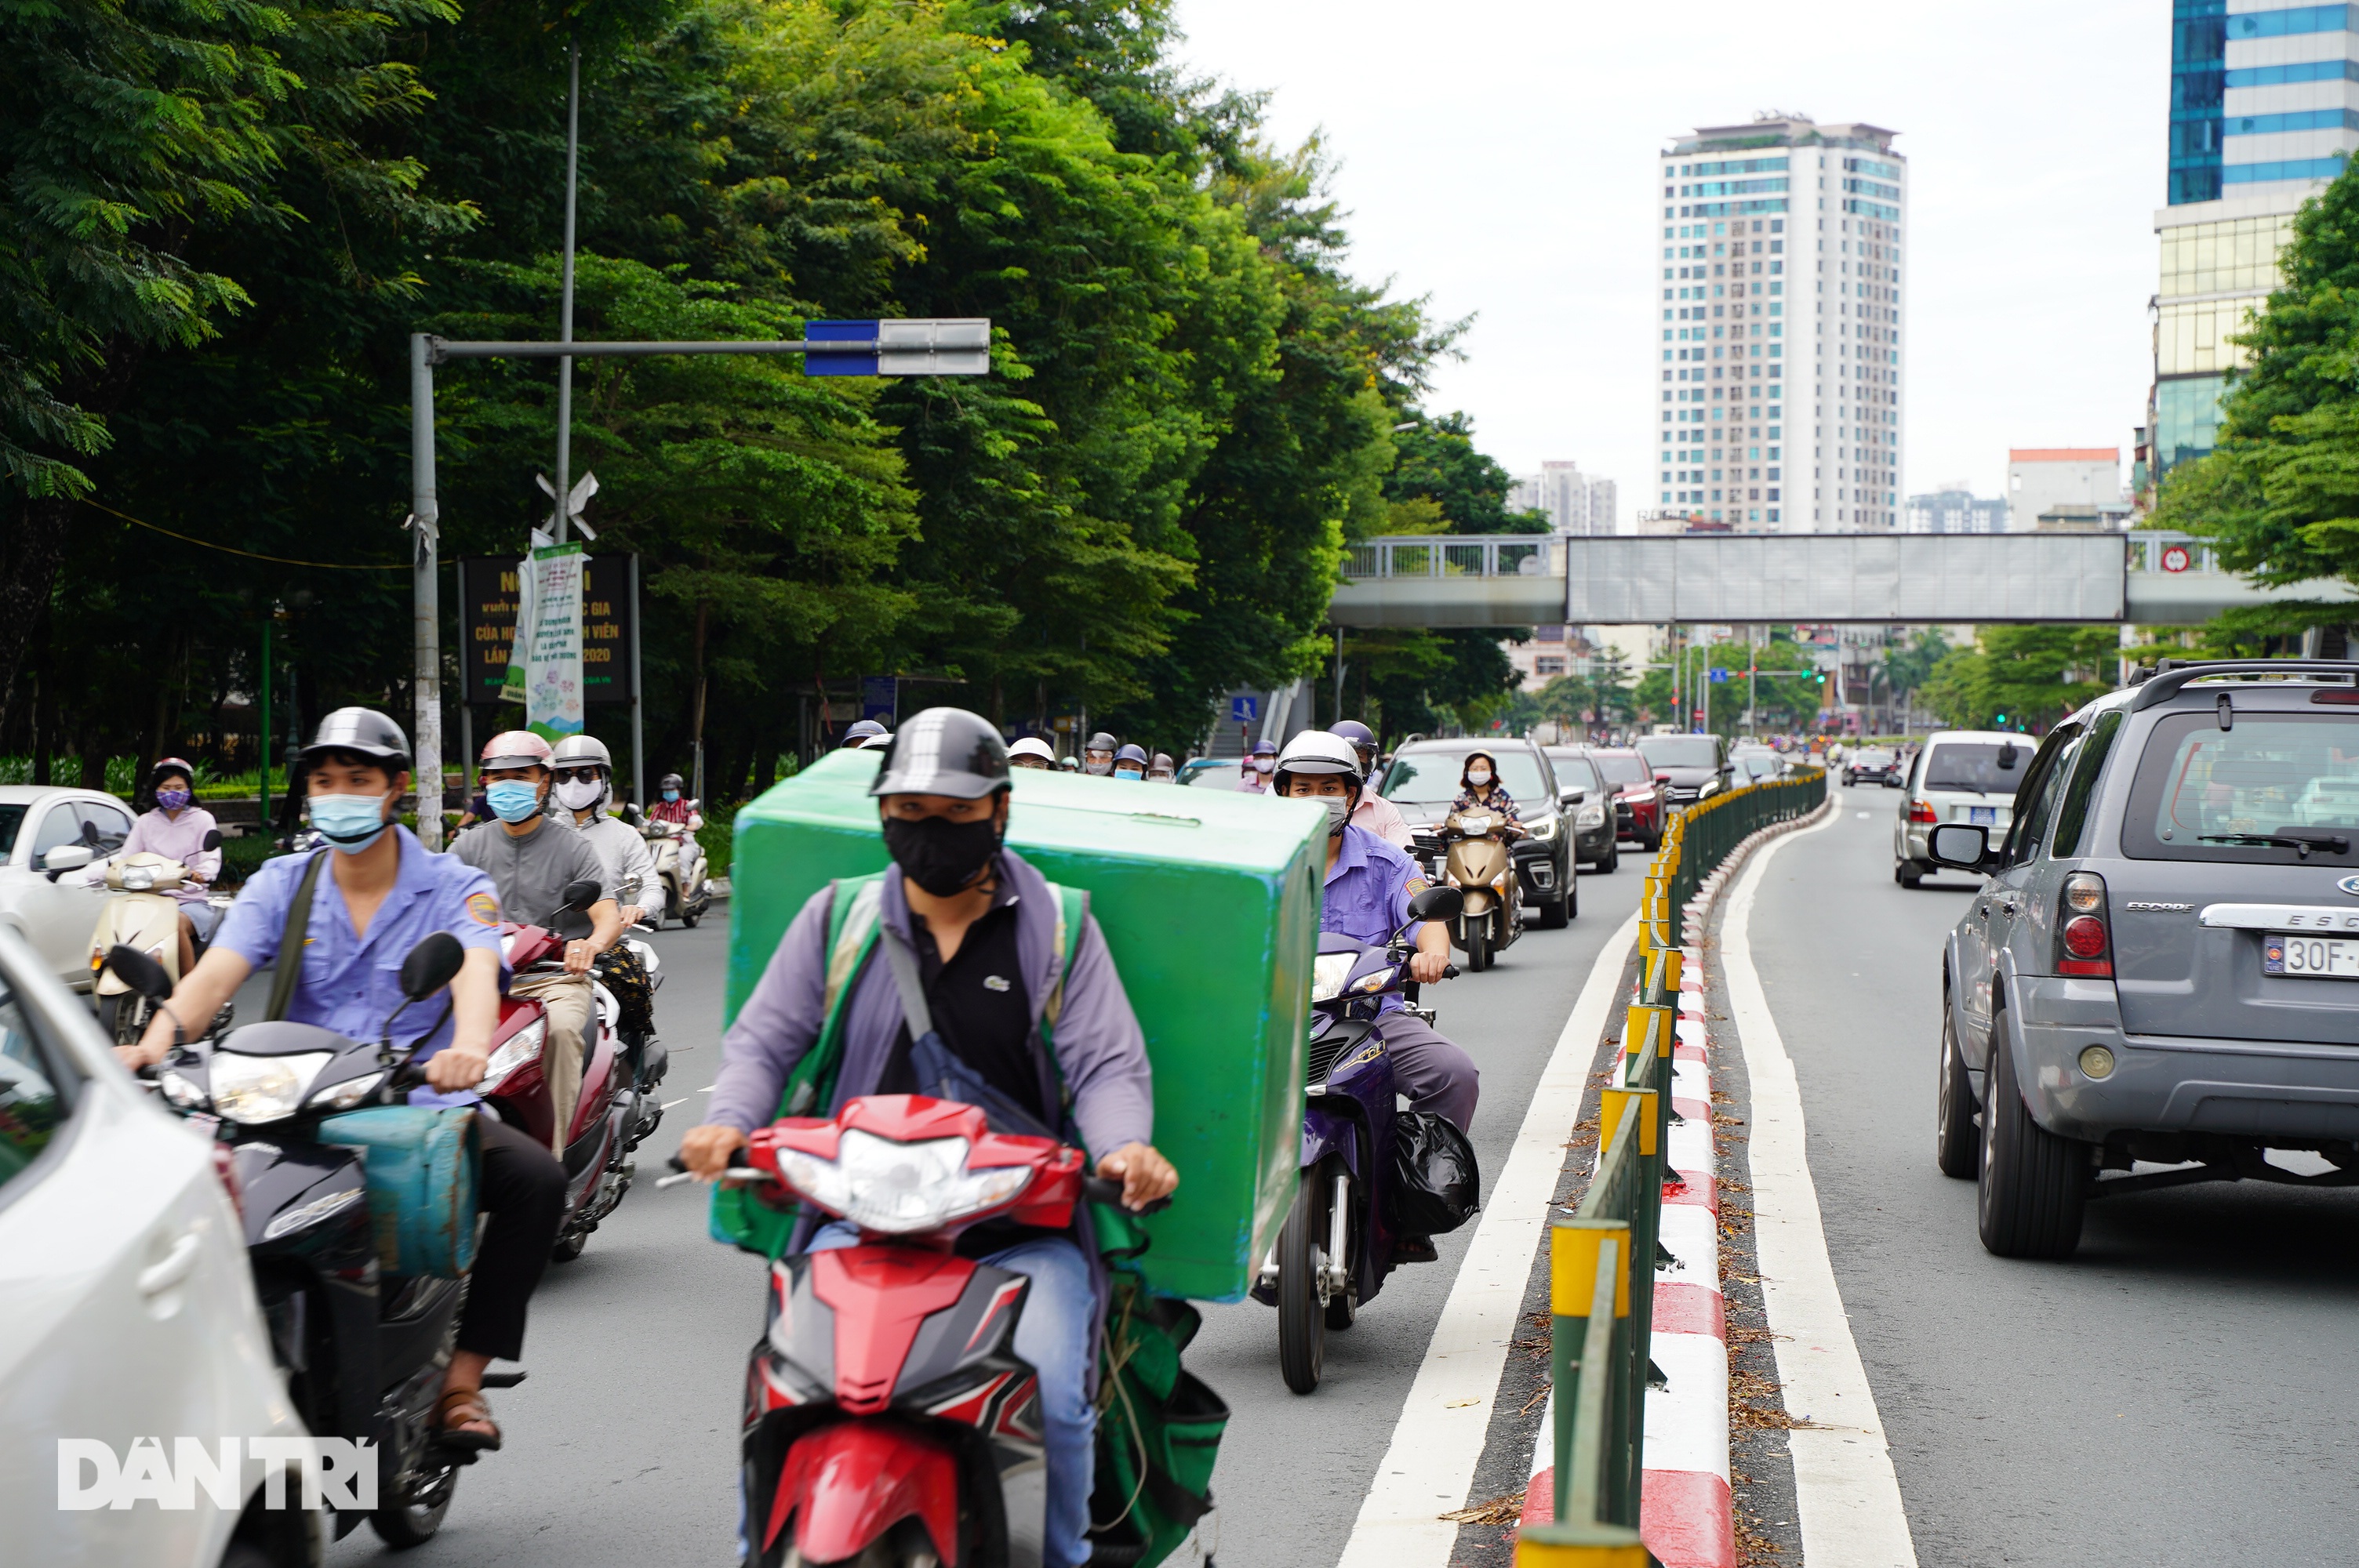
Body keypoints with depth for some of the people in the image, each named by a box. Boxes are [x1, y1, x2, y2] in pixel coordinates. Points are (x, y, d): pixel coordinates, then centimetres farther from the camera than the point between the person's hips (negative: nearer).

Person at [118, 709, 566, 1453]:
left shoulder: (455, 887, 2)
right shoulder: (281, 884, 10)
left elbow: (476, 970, -19)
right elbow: (217, 971, -7)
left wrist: (469, 1046, -44)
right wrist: (157, 1040, -30)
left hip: (423, 1106, -2)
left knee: (536, 1177, -28)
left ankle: (462, 1378, -17)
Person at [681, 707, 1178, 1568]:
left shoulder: (1058, 926, 6)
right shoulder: (837, 916, 10)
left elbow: (1109, 1062, 0)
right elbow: (764, 1037, 9)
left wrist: (1123, 1146, -21)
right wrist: (731, 1120, -13)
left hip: (1021, 1226, -1)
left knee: (1052, 1401, -21)